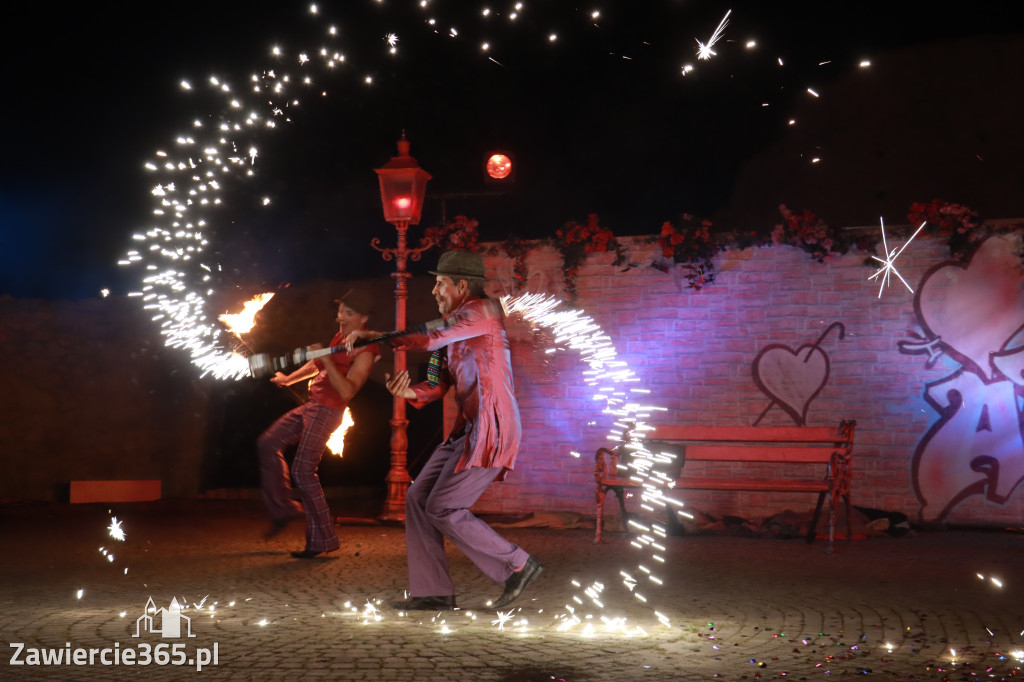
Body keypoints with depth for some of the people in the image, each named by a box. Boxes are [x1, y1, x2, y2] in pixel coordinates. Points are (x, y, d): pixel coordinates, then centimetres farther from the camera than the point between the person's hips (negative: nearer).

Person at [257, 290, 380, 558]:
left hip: (327, 411, -9)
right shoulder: (340, 338, 11)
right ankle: (282, 509, 20)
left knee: (303, 471, -12)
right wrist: (288, 378, 26)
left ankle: (322, 540, -4)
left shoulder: (365, 351, -15)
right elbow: (316, 366, 28)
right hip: (312, 405, 9)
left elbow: (347, 391, -25)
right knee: (268, 444, 13)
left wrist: (327, 361, -30)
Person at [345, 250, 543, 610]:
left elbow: (432, 337, -23)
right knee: (418, 498, 6)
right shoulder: (454, 328, 19)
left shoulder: (483, 310, -9)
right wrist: (409, 391, -8)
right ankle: (433, 591, 10)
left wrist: (376, 336, -17)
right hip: (469, 428, 10)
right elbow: (438, 384, 13)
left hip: (490, 429, -10)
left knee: (443, 509, -10)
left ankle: (517, 565, 1)